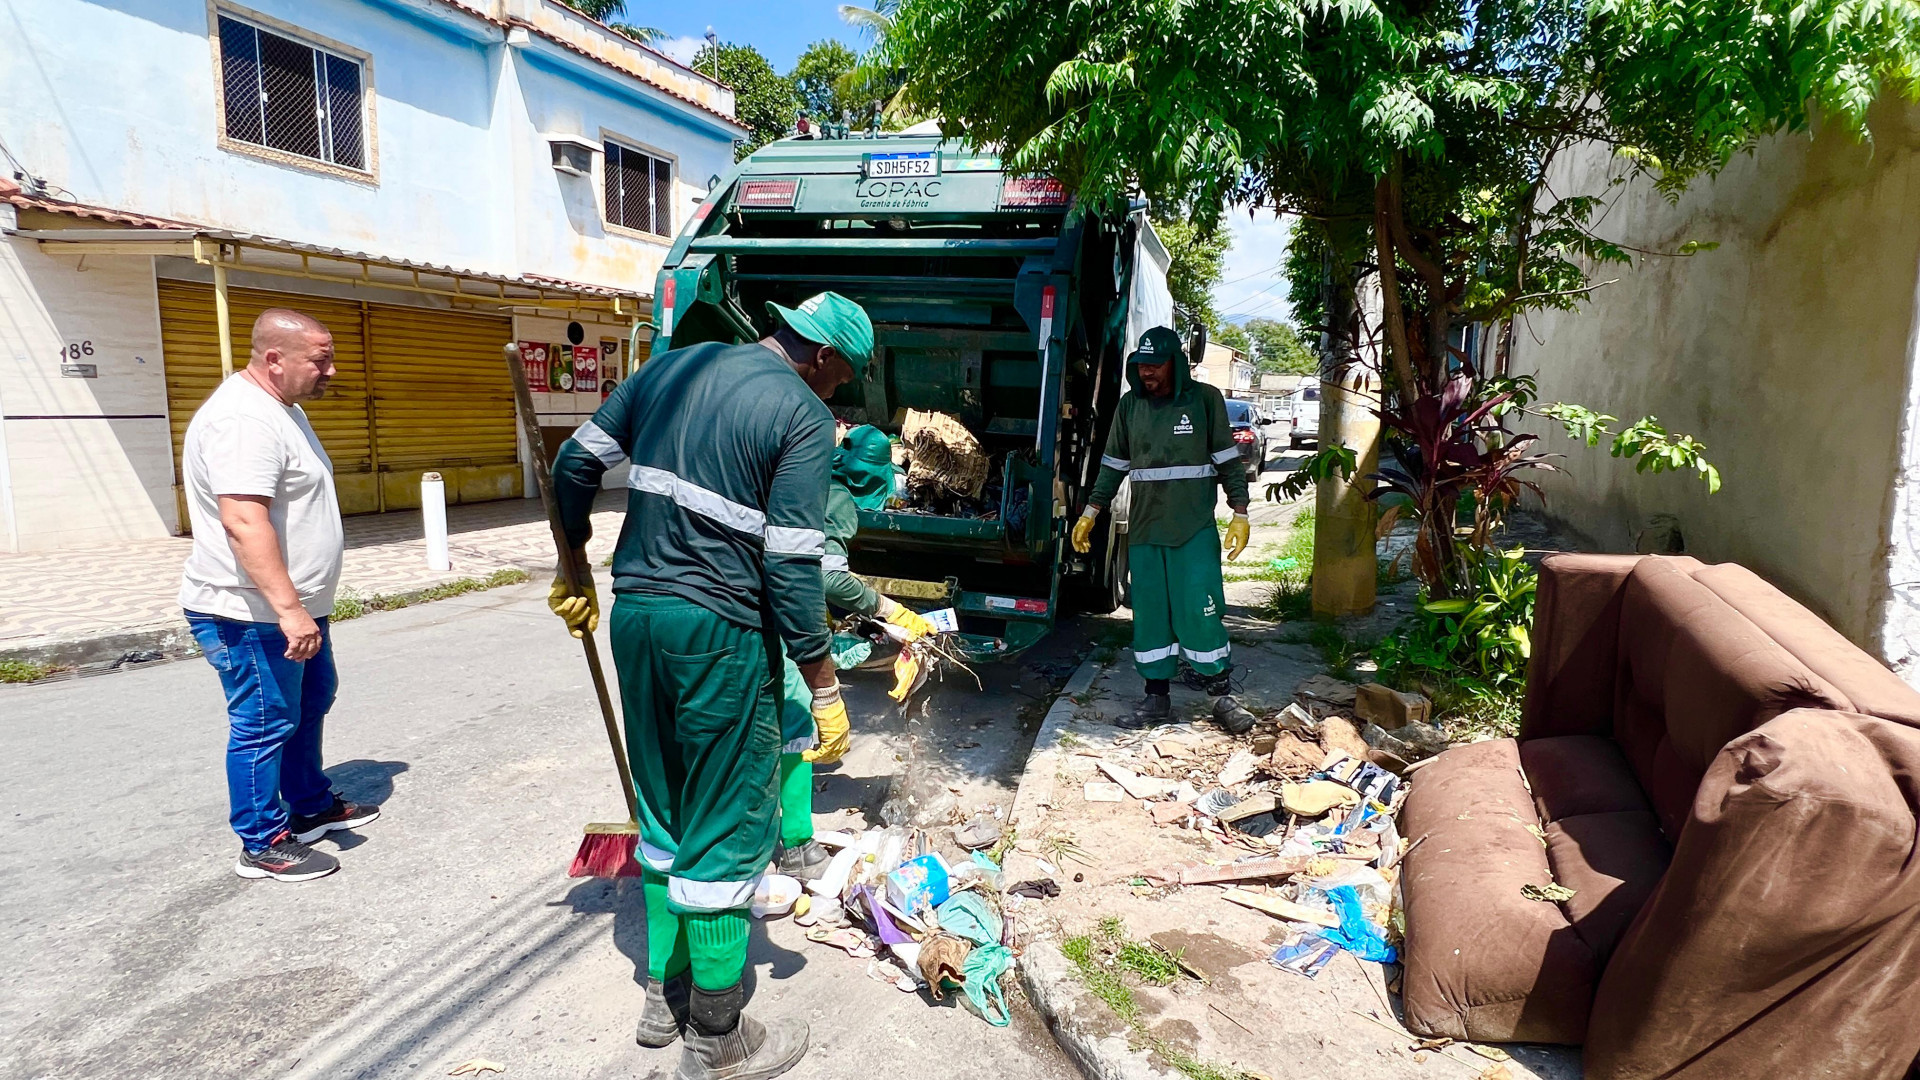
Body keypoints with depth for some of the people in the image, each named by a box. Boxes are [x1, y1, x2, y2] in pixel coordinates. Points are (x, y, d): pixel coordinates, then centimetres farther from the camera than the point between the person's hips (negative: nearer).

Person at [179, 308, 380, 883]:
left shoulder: (282, 409, 13)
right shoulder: (243, 419, -23)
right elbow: (243, 522, -32)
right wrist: (289, 609, -35)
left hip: (294, 605, 11)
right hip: (251, 613, -11)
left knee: (309, 706, 21)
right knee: (265, 724, 0)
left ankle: (311, 807, 37)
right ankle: (263, 845, 13)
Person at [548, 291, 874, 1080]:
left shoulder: (672, 367, 10)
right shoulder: (804, 415, -10)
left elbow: (575, 464, 12)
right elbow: (792, 566, -16)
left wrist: (575, 573, 23)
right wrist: (826, 690, -9)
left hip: (635, 615, 7)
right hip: (720, 632, -7)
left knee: (665, 814, 21)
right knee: (729, 830, 6)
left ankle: (664, 996, 35)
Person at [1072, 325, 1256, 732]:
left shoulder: (1205, 399, -2)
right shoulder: (1129, 404, 6)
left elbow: (1228, 461, 1)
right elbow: (1113, 465, 13)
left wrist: (1240, 513, -6)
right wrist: (1090, 513, 8)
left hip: (1195, 530, -3)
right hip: (1143, 530, 3)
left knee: (1200, 613, -6)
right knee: (1149, 615, 5)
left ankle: (1223, 696, 7)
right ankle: (1157, 694, 15)